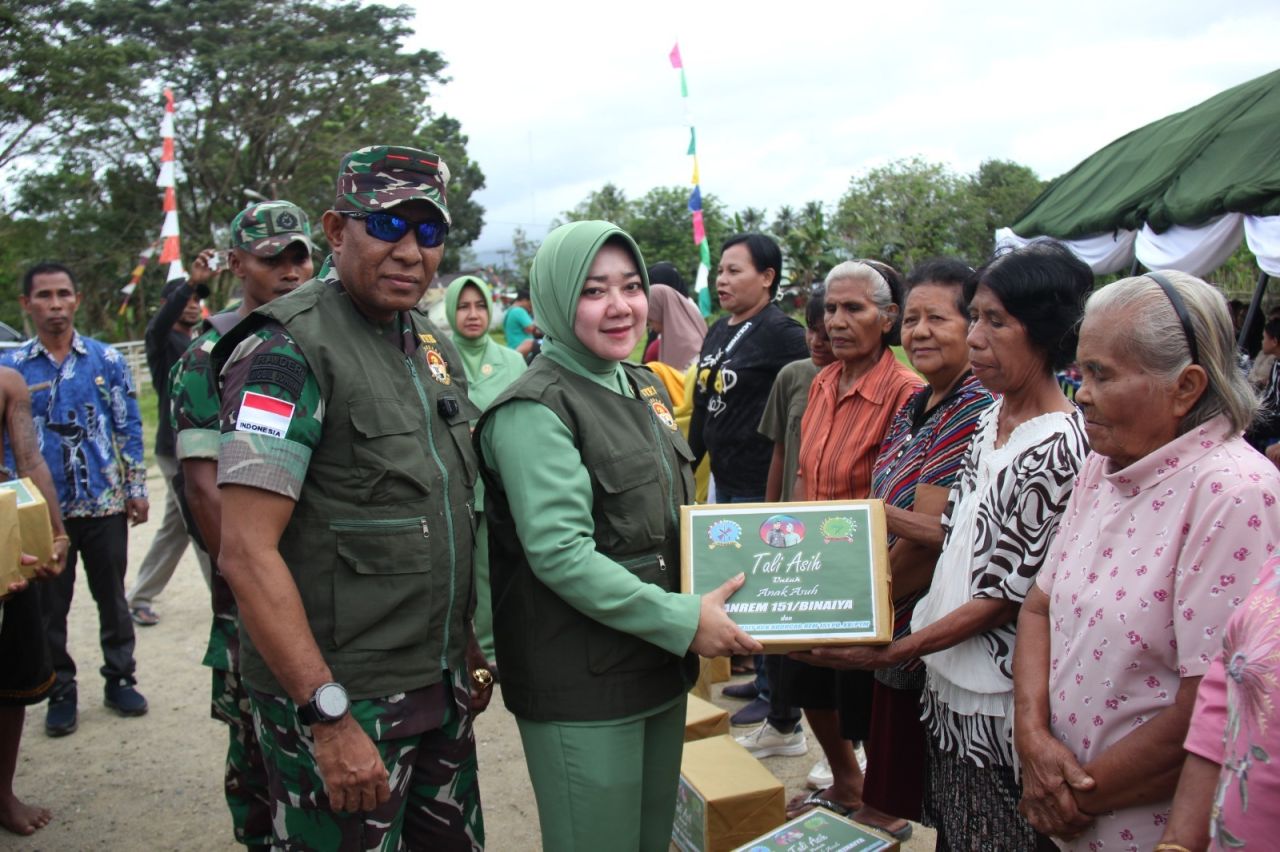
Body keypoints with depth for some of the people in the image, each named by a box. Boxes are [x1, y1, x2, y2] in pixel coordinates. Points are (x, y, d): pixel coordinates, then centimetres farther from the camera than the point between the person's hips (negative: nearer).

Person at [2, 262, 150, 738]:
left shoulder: (106, 360, 2)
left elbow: (129, 427, 5)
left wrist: (137, 489, 1)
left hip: (105, 503, 0)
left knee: (112, 596, 10)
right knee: (49, 605, 9)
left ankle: (119, 680, 24)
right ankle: (60, 693, 23)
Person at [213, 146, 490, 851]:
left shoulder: (434, 347, 9)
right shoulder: (288, 351, -16)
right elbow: (246, 554, -21)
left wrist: (468, 647, 15)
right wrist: (329, 717, -23)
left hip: (442, 689, 8)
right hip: (339, 703, -7)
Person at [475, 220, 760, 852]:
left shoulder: (644, 388, 11)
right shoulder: (535, 409, -15)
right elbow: (559, 553, -23)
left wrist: (710, 596, 6)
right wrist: (682, 621, -22)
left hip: (660, 666, 8)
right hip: (581, 687, -8)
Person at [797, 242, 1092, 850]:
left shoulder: (1057, 449, -21)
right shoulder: (994, 418, 5)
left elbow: (1008, 595, -19)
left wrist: (891, 654, -19)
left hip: (994, 703, -8)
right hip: (948, 682, 8)